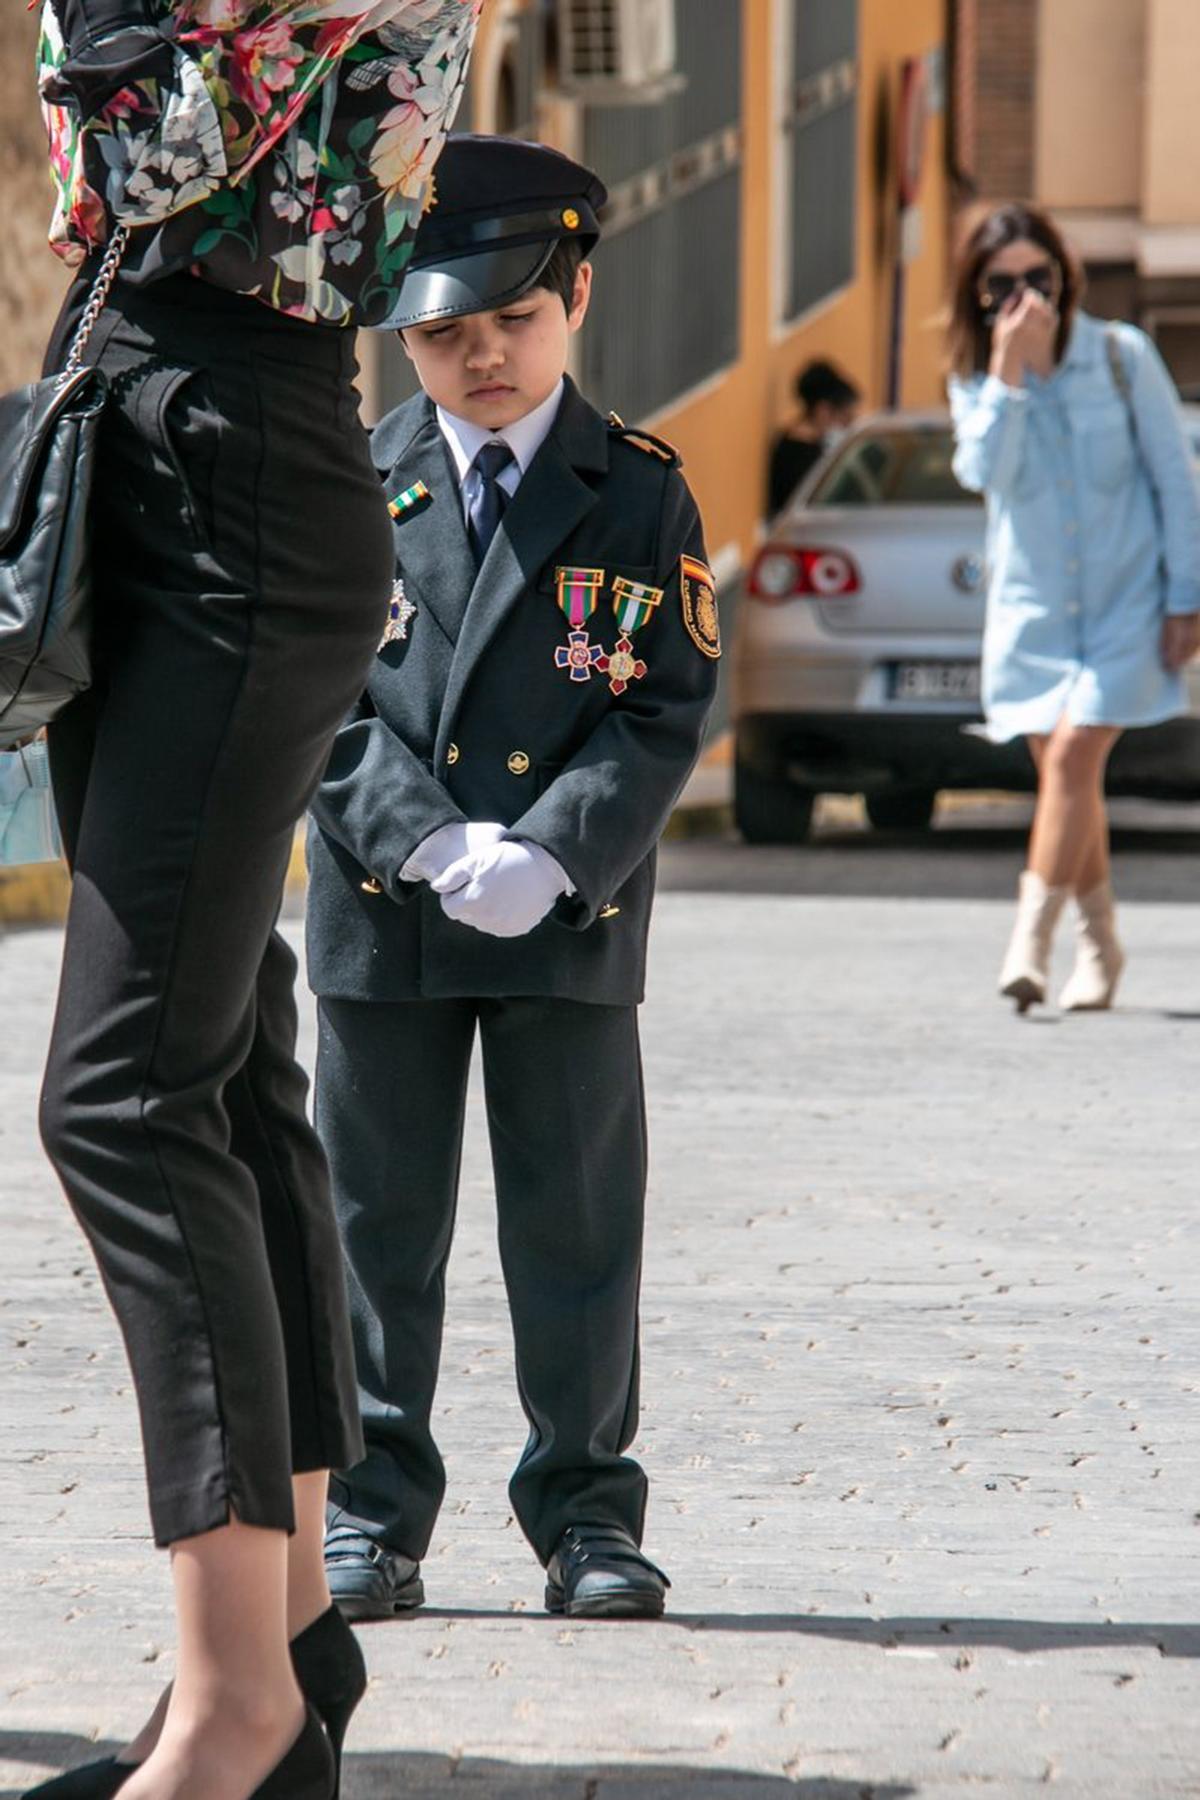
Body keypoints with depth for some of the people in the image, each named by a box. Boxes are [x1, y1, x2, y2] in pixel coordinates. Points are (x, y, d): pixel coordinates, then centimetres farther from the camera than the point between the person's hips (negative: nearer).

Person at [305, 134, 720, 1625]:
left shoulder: (642, 495, 2)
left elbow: (665, 715, -2)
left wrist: (547, 856, -16)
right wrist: (430, 846, -15)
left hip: (572, 917, -1)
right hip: (381, 913, 1)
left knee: (577, 1218, 4)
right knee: (379, 1219, 6)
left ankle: (586, 1514, 13)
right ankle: (372, 1511, 15)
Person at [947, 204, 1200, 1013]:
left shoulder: (1122, 356, -5)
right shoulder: (975, 379, 2)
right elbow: (986, 472, -17)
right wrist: (1008, 368, -22)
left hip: (1125, 598, -3)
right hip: (1034, 606, 3)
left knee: (1073, 755, -17)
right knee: (1065, 773, 6)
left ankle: (1031, 940, -18)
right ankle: (1100, 943, 21)